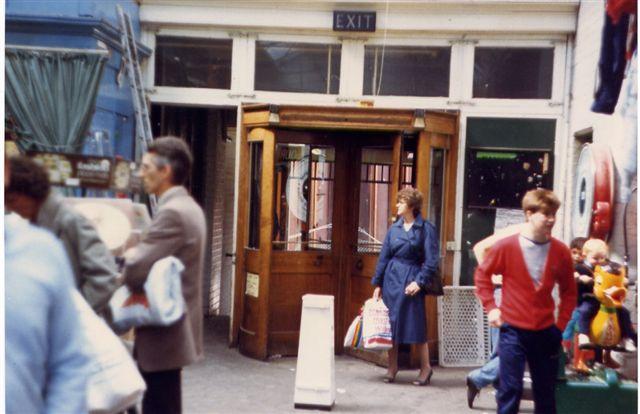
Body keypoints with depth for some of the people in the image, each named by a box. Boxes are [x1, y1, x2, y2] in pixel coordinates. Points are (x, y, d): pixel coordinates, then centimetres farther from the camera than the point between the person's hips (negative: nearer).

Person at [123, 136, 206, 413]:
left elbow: (135, 271, -27)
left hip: (163, 332, -10)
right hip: (173, 326, 10)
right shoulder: (188, 207, 10)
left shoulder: (172, 212, -22)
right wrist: (136, 254, 2)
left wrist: (130, 256, -4)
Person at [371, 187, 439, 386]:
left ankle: (425, 368, 12)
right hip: (391, 278, 5)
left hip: (412, 279, -5)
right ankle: (392, 367, 19)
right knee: (390, 323, 7)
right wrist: (377, 284, 9)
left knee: (416, 324, -2)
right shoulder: (394, 228, 9)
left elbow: (431, 260, -7)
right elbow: (384, 257, 11)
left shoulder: (426, 228, -4)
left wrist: (419, 282, -16)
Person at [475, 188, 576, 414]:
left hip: (545, 332, 3)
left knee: (546, 393, 12)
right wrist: (491, 307, -2)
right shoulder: (506, 246, -11)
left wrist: (562, 325, 4)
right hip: (513, 330, -3)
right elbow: (482, 274, 4)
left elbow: (569, 292, 9)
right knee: (510, 390, 0)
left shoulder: (561, 251, -4)